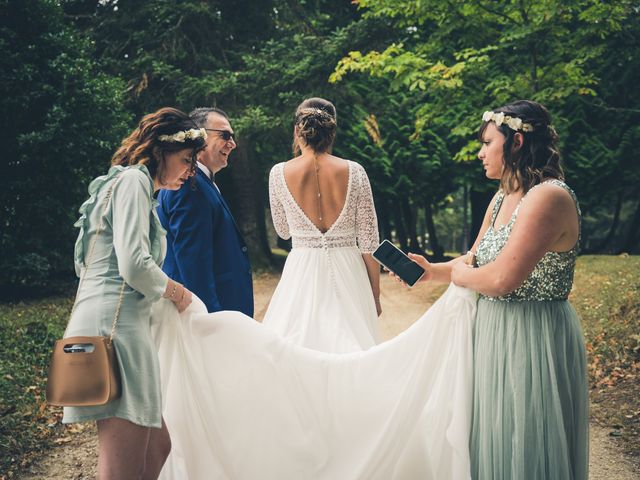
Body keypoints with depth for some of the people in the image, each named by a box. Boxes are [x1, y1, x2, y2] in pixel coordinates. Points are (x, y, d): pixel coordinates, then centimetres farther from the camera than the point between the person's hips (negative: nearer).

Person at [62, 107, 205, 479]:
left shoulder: (131, 183, 26)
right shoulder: (133, 180, -5)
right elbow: (134, 264, -18)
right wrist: (175, 291, 1)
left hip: (111, 322, 10)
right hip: (116, 323, -10)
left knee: (157, 449, 13)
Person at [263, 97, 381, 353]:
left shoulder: (279, 173, -4)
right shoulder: (354, 172, -4)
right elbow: (369, 243, -2)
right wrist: (375, 295, 8)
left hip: (302, 274, 0)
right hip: (348, 274, 0)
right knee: (350, 351, 8)